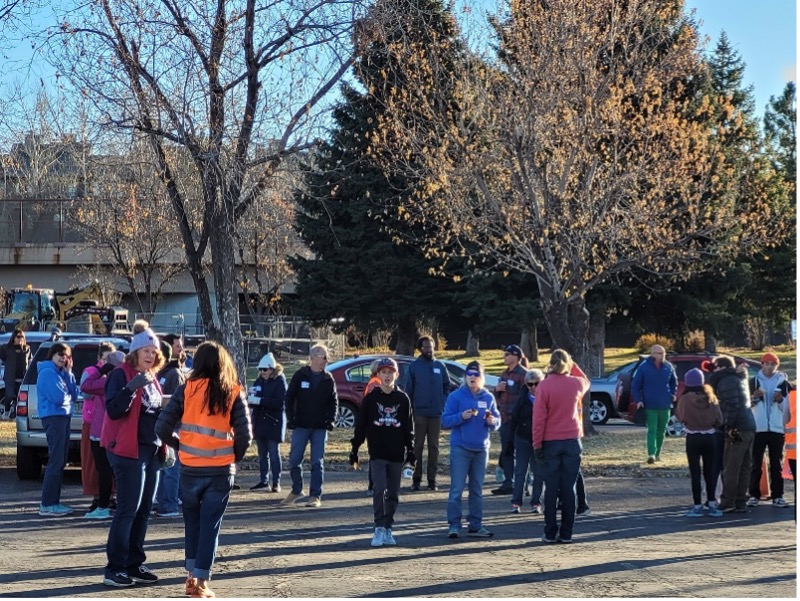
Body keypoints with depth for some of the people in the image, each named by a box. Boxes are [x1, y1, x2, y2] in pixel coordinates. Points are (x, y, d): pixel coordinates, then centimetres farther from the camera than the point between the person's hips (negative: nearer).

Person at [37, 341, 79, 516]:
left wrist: (68, 373, 2)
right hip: (53, 418, -10)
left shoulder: (62, 372, 18)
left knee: (60, 462, 11)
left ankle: (53, 502, 16)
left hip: (63, 418, 10)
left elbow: (74, 395, 8)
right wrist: (69, 396, 2)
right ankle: (47, 505, -9)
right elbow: (59, 398, -19)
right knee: (56, 461, -10)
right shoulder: (48, 372, -10)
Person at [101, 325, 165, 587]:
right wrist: (131, 388, -30)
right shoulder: (121, 375, -7)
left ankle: (134, 564, 15)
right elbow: (114, 410, -19)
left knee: (144, 510, 9)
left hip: (150, 449, 8)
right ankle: (115, 568, -8)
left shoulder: (152, 378, 17)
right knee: (128, 509, -10)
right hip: (128, 449, -8)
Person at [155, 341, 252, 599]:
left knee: (192, 521, 18)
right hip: (222, 471, 0)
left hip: (190, 468, 1)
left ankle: (191, 576, 21)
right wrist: (234, 457, 9)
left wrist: (179, 446, 10)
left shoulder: (187, 389, -3)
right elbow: (244, 435, -8)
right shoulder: (234, 394, -2)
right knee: (211, 525, 6)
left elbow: (163, 428, -7)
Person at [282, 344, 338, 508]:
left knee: (317, 462, 0)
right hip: (301, 426, -1)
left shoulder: (328, 379, 3)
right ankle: (296, 490, 20)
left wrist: (330, 420, -3)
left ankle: (315, 495, 5)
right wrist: (290, 419, -6)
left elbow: (333, 401, 8)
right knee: (294, 459, 1)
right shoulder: (300, 375, -2)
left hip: (320, 427, 1)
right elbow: (289, 397, 0)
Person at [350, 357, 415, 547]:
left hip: (397, 455, 2)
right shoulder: (370, 399, 2)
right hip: (377, 454, -2)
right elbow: (360, 427, 4)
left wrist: (411, 452, 6)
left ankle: (388, 529, 17)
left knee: (393, 494, 7)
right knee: (379, 490, -13)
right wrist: (354, 451, 2)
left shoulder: (403, 399, 6)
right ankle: (379, 529, -10)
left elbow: (409, 428, 9)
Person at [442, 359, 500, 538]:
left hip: (481, 449, 4)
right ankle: (454, 525, -6)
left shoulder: (488, 398, 10)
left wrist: (492, 421, -10)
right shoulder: (456, 396, -1)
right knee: (457, 488, -8)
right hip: (460, 448, -4)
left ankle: (475, 525, 15)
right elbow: (445, 421, -4)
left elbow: (497, 422, 12)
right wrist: (461, 416, -20)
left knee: (477, 489, 9)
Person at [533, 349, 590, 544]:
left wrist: (537, 444, -6)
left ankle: (550, 533, 4)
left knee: (551, 489, 4)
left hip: (550, 442, -2)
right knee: (569, 488, 6)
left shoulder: (544, 386, -10)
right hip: (572, 441, 2)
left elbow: (539, 418, -10)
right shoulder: (576, 383, 0)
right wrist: (573, 366, 20)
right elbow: (586, 381, 27)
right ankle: (566, 533, 5)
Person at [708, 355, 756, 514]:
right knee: (744, 468, 9)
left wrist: (730, 426, -16)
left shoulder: (727, 380, -6)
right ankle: (741, 503, 12)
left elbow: (731, 404, -16)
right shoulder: (740, 379, 22)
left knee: (730, 468, -5)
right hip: (750, 428, 9)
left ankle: (728, 502, -4)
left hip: (737, 429, -9)